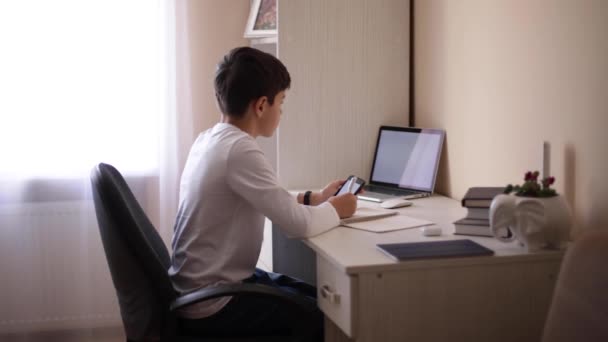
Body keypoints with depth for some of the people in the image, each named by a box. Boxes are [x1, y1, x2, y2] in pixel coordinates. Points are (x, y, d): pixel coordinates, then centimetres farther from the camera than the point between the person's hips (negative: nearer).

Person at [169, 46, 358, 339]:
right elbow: (299, 224, -24)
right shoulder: (240, 150, -23)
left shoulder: (208, 140, 5)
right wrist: (336, 209, -5)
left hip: (199, 290, 9)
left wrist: (314, 198, 13)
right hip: (214, 306, -9)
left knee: (318, 298, 18)